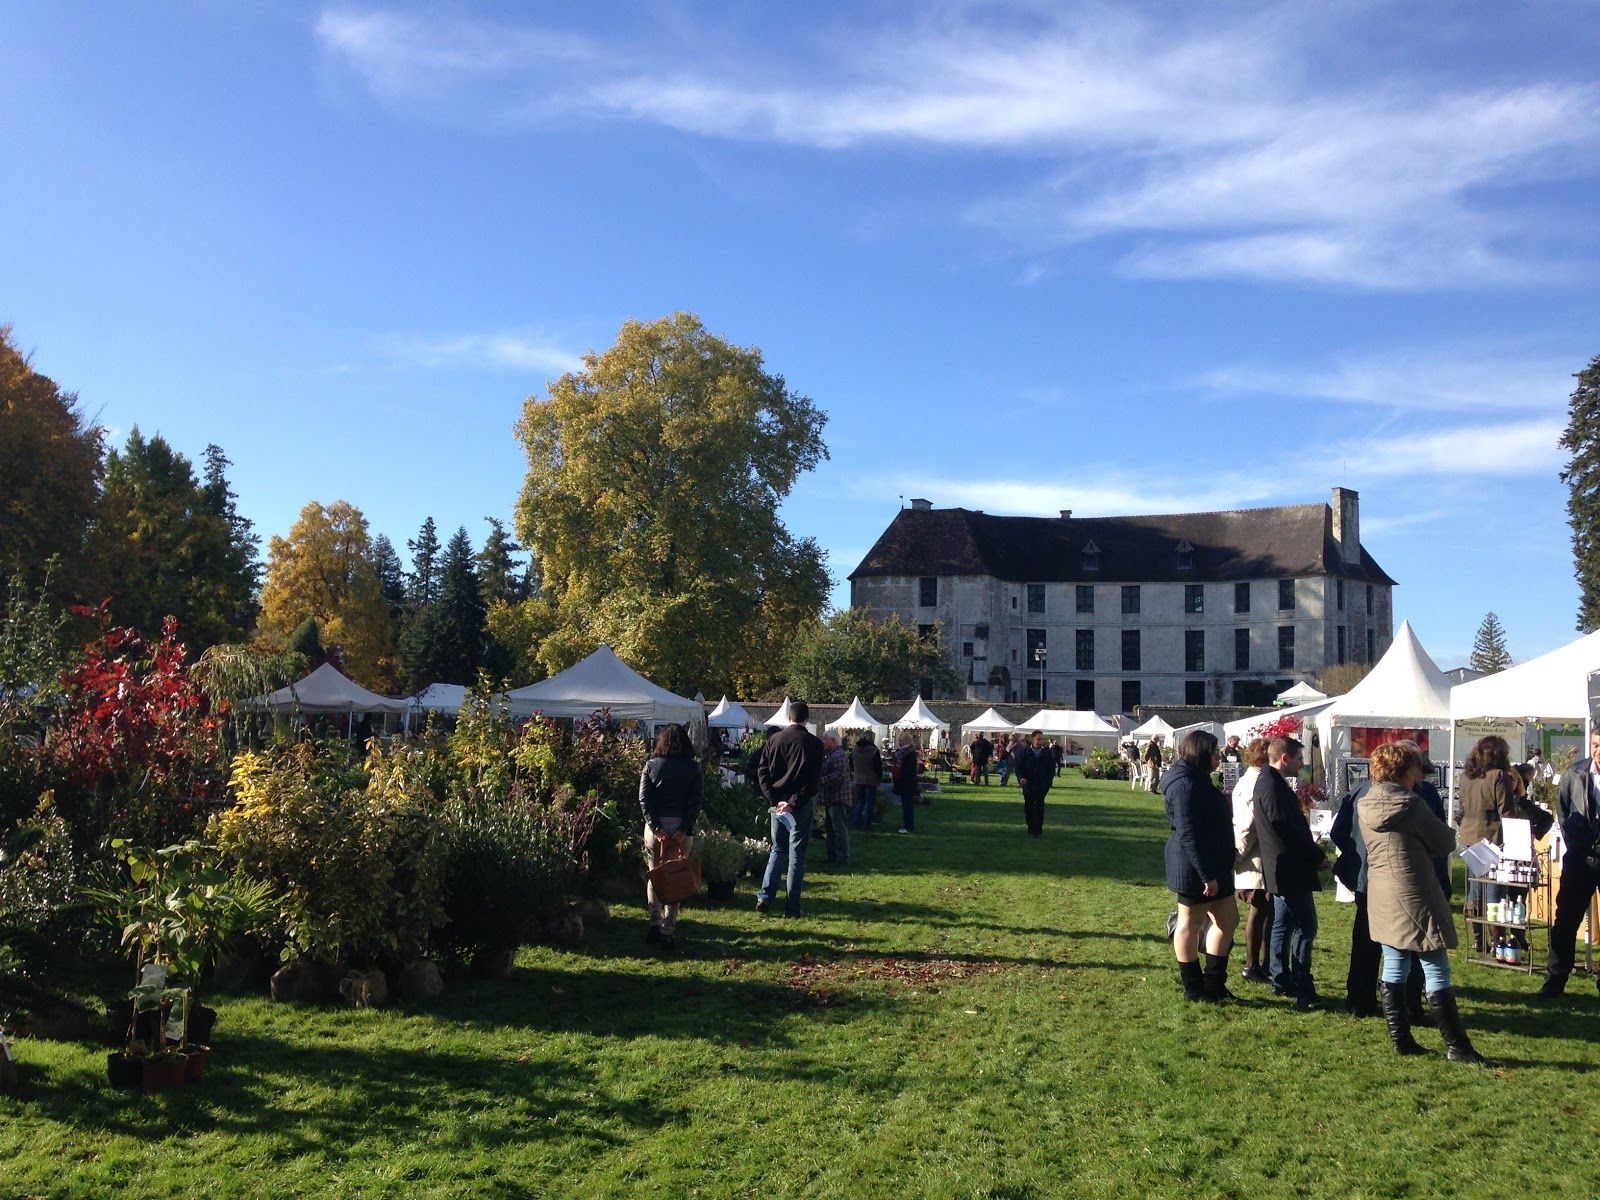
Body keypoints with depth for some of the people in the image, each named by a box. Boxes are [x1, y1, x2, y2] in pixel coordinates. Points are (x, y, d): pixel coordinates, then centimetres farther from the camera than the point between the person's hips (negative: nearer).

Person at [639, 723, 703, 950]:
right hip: (681, 826, -1)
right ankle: (668, 930, 1)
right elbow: (696, 801, -7)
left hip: (655, 825, 1)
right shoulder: (694, 768, 2)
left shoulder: (651, 765, 4)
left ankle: (654, 925, 17)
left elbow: (644, 798, -4)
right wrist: (684, 830, -11)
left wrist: (655, 827, -8)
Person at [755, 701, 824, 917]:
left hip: (777, 803, 3)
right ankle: (791, 907, 4)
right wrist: (794, 802, -14)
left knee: (778, 850, 17)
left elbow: (762, 771, 0)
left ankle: (765, 897, 6)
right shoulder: (813, 743, -6)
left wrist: (774, 799, -4)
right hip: (801, 805, -3)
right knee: (797, 854, 3)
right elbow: (814, 779, -14)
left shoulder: (774, 739, 4)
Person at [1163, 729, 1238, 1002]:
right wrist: (1206, 875, -24)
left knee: (1228, 919, 15)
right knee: (1191, 923, 3)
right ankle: (1194, 988, 15)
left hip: (1213, 866, 11)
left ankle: (1214, 983, 24)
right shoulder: (1186, 785, -20)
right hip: (1194, 868, -11)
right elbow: (1188, 834, -25)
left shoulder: (1196, 780, 13)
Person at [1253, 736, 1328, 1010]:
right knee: (1305, 927, -8)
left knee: (1282, 924, 15)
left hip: (1281, 869, 11)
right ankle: (1303, 990, -7)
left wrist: (1312, 852, 13)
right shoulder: (1273, 786, -19)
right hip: (1291, 869, -11)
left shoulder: (1269, 781, 14)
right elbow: (1287, 829, -21)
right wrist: (1317, 856, -12)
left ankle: (1281, 981, 22)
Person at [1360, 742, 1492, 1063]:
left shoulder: (1363, 805, 5)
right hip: (1415, 897, -7)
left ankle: (1400, 1040, 17)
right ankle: (1456, 1046, 3)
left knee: (1394, 970, 12)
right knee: (1436, 973, -1)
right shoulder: (1410, 805, -16)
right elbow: (1445, 842, -7)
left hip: (1381, 900, 7)